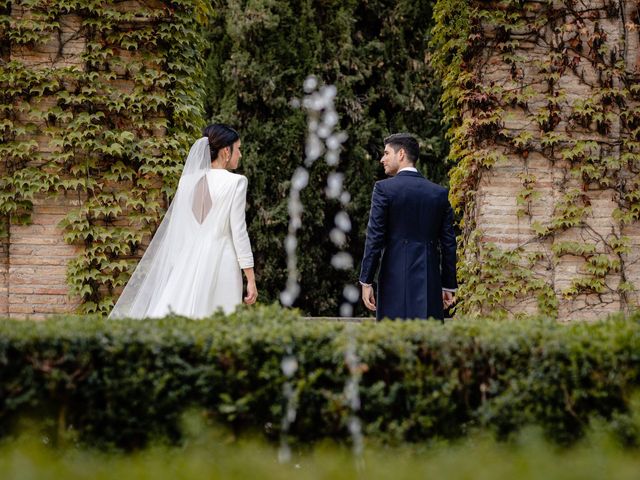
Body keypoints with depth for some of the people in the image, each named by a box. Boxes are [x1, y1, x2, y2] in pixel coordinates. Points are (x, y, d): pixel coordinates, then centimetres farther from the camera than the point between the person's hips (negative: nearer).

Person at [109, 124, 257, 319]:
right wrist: (251, 279, -4)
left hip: (189, 261, 4)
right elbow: (239, 231, -7)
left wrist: (176, 265, 18)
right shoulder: (236, 182, -5)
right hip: (221, 263, -4)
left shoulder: (187, 181, 9)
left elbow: (177, 230, 11)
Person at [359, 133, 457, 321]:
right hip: (430, 282, 3)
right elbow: (449, 243, 10)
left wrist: (366, 282, -2)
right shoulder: (440, 193, 9)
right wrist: (448, 286, 16)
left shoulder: (384, 188, -3)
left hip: (395, 281, -3)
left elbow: (375, 238, -6)